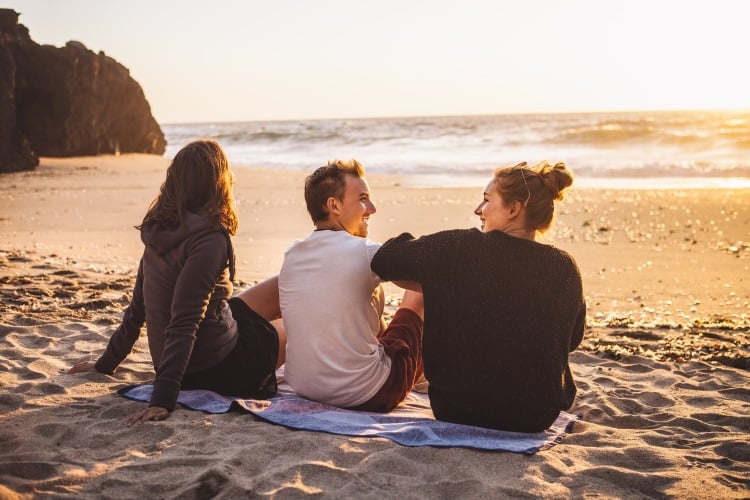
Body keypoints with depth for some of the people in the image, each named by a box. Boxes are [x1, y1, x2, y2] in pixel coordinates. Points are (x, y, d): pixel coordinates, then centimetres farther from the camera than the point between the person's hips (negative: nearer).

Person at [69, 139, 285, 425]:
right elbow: (183, 325, -29)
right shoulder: (208, 239, -25)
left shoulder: (160, 231, 0)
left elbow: (138, 308, 7)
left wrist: (105, 364, 19)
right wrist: (162, 400, -31)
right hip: (218, 368, -8)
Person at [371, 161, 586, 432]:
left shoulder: (455, 247, -16)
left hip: (454, 410, -1)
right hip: (536, 418, 2)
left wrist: (406, 239, 15)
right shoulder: (565, 268, -9)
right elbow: (573, 339, 6)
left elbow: (383, 260, -6)